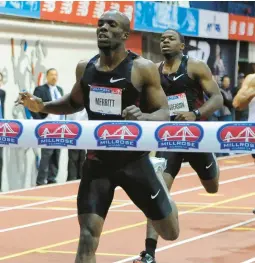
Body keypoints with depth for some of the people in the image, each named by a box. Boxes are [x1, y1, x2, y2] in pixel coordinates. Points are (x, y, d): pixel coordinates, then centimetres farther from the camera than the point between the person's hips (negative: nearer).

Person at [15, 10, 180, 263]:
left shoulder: (143, 68, -13)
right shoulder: (84, 68, 1)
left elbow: (164, 113, -10)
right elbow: (75, 102, 20)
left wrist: (144, 117, -33)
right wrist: (42, 106, 3)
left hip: (134, 160, -2)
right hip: (97, 162, 2)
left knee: (170, 233, 12)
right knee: (87, 238, -10)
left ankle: (162, 191, 47)